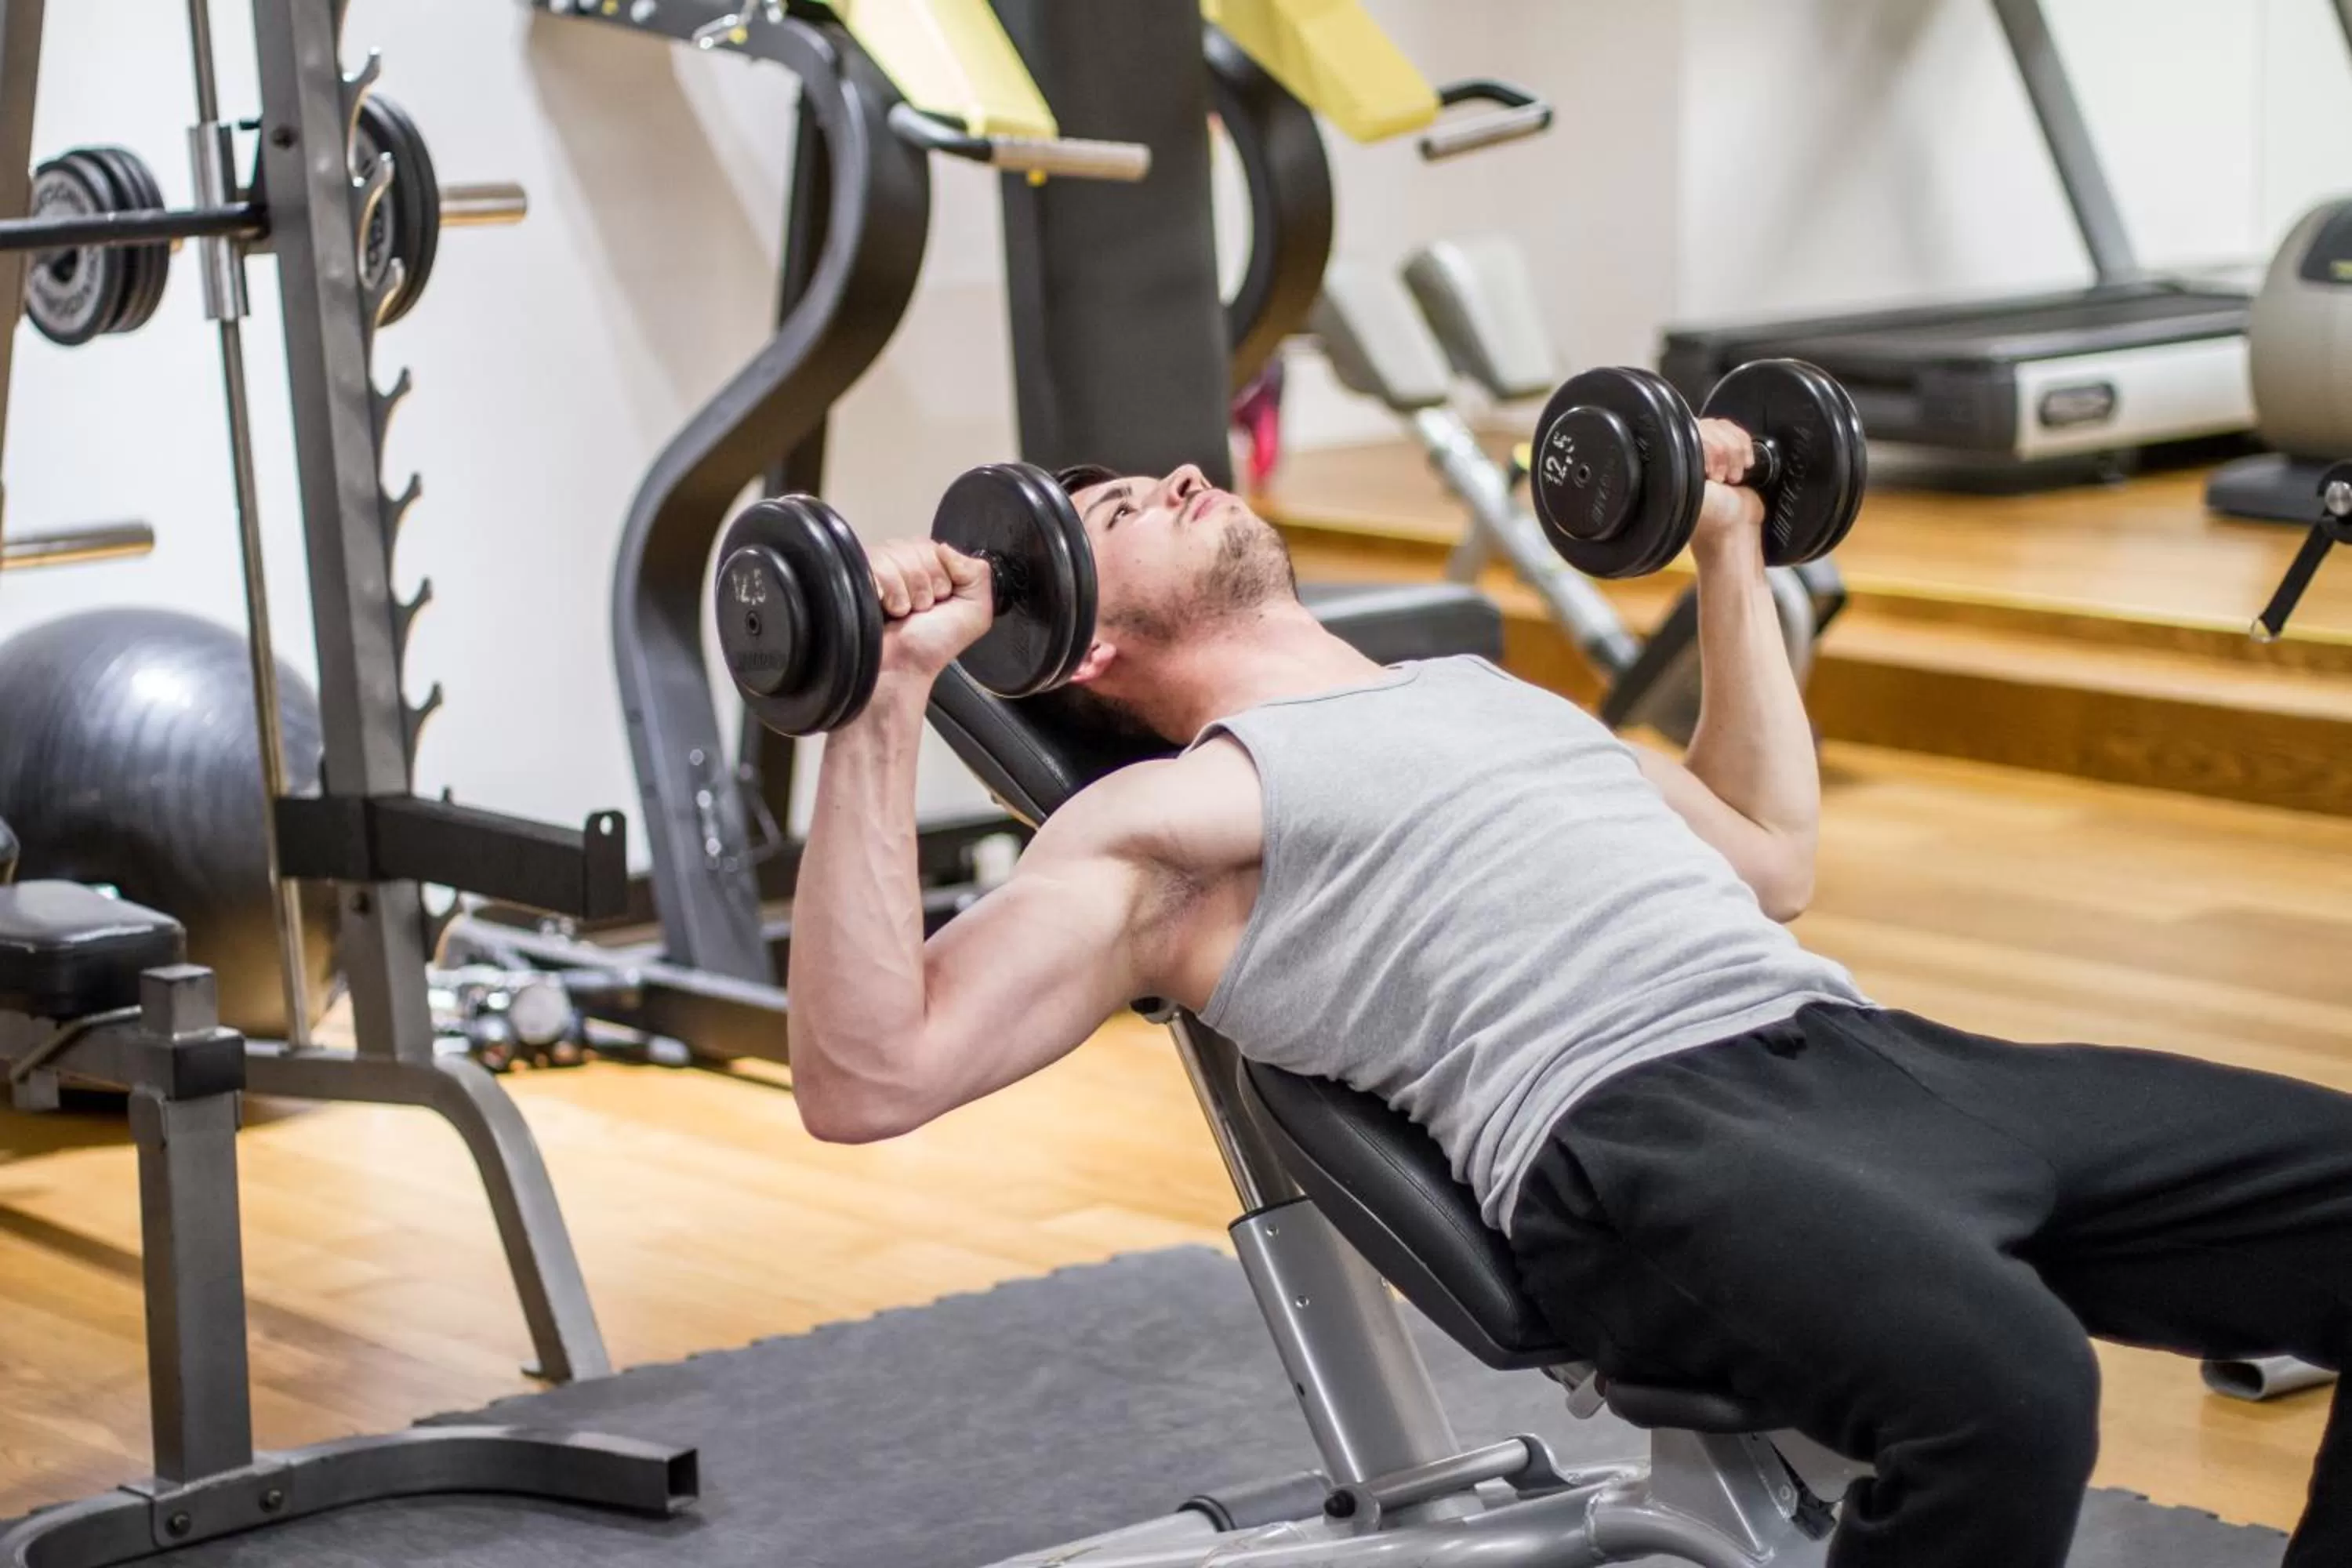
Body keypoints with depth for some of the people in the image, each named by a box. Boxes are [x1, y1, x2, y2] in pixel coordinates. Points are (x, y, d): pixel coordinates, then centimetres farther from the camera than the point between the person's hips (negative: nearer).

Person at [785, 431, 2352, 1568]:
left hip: (1881, 1054, 8)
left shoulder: (1480, 688, 34)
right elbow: (868, 1075, -2)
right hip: (1639, 1136, -8)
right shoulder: (1164, 824, 11)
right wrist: (886, 708, -7)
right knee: (2000, 1381, -39)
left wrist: (1730, 557, 44)